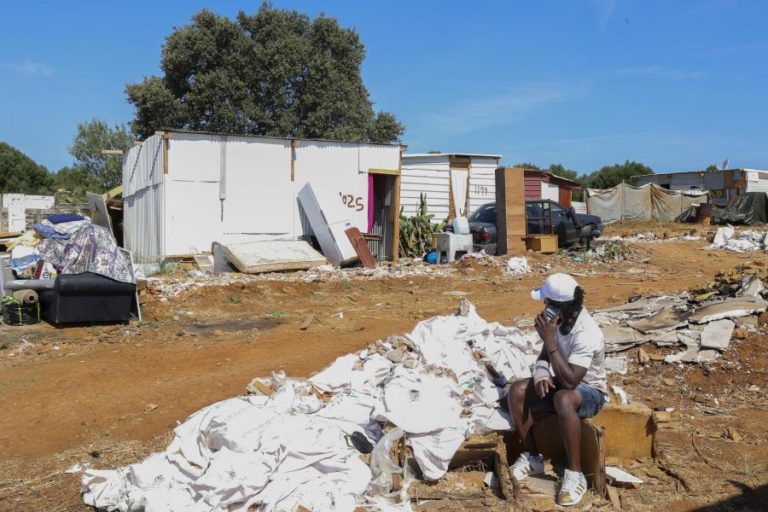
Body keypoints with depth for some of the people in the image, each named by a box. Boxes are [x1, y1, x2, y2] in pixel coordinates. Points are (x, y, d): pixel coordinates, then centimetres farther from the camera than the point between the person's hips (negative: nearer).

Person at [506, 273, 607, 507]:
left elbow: (569, 381, -37)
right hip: (561, 382, 7)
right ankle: (531, 457, -1)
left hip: (590, 391, -7)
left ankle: (575, 474, -26)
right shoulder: (561, 320, -9)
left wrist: (550, 340, -36)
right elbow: (544, 356, 3)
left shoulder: (586, 334, -31)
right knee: (517, 391, -16)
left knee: (563, 399, -40)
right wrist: (541, 375, -19)